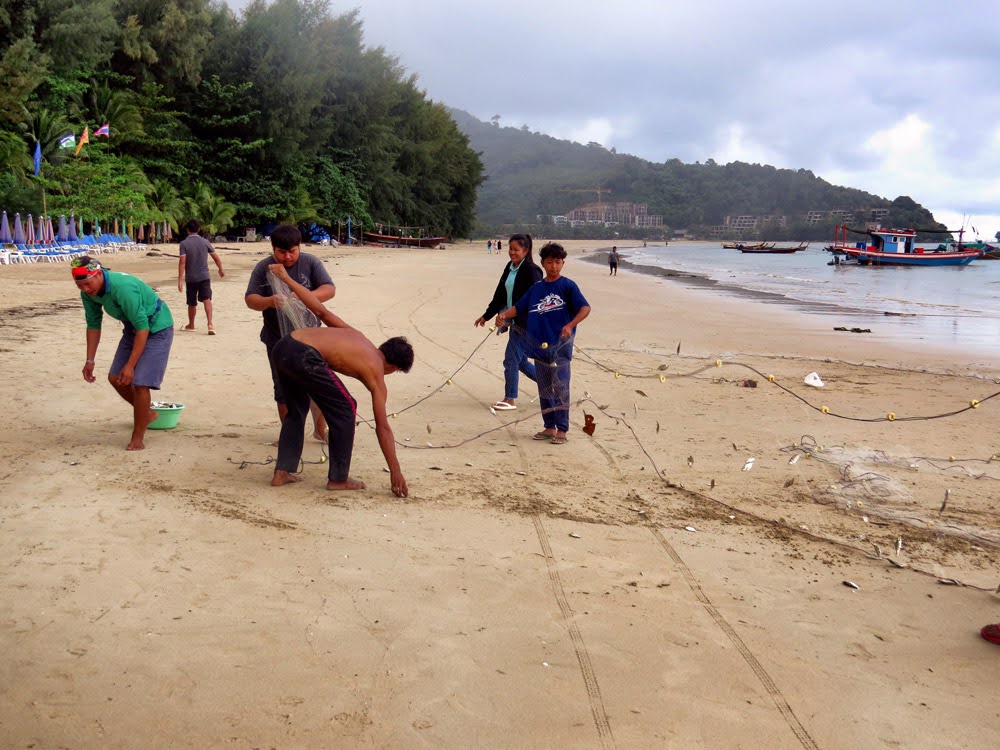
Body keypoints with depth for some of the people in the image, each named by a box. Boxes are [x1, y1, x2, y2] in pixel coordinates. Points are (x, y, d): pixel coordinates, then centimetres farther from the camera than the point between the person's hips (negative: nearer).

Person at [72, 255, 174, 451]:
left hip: (156, 328, -8)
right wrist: (90, 360, 2)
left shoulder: (123, 288, -34)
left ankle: (138, 437, 1)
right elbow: (93, 325, 4)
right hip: (133, 328, 8)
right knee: (115, 378, 6)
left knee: (140, 382, -15)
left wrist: (130, 365, -29)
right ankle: (147, 413, 30)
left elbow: (143, 328, -31)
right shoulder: (88, 292, -10)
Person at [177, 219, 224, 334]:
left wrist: (180, 279, -15)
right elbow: (216, 258, 6)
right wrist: (221, 269, 23)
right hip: (204, 276, 1)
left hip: (191, 278, -1)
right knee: (207, 300, -6)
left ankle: (191, 325, 32)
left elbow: (182, 262, -15)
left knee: (192, 303, 13)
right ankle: (210, 324, -24)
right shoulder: (205, 242, 1)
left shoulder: (184, 243, -7)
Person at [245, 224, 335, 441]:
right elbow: (250, 299, -7)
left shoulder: (311, 263, -3)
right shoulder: (263, 268, -2)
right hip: (277, 340, 1)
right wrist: (269, 301, -30)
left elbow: (329, 289, -11)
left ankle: (320, 430, 20)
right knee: (283, 390, 9)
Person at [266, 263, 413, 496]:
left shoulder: (356, 336, 26)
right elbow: (383, 428, 9)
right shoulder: (375, 372, 10)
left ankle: (282, 472, 29)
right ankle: (338, 478, 16)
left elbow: (321, 311, 23)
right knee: (344, 410, 10)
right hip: (304, 356, -8)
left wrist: (286, 278, 30)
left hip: (283, 346, 8)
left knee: (296, 409, 27)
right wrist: (395, 472, 13)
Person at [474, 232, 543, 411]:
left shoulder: (531, 270, -13)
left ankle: (510, 399, 6)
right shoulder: (510, 268, 12)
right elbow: (500, 294, 20)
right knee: (521, 360, 14)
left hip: (526, 324, -9)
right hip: (514, 322, 9)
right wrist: (486, 315, 22)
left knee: (511, 359, -6)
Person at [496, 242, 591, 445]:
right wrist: (503, 315, -4)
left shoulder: (568, 285, -3)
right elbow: (518, 307, 16)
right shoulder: (536, 289, 13)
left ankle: (562, 429, -1)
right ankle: (549, 427, 20)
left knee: (560, 387, -7)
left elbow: (585, 307, -13)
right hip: (540, 345, 6)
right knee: (544, 389, 11)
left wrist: (570, 325, -27)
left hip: (560, 345, -6)